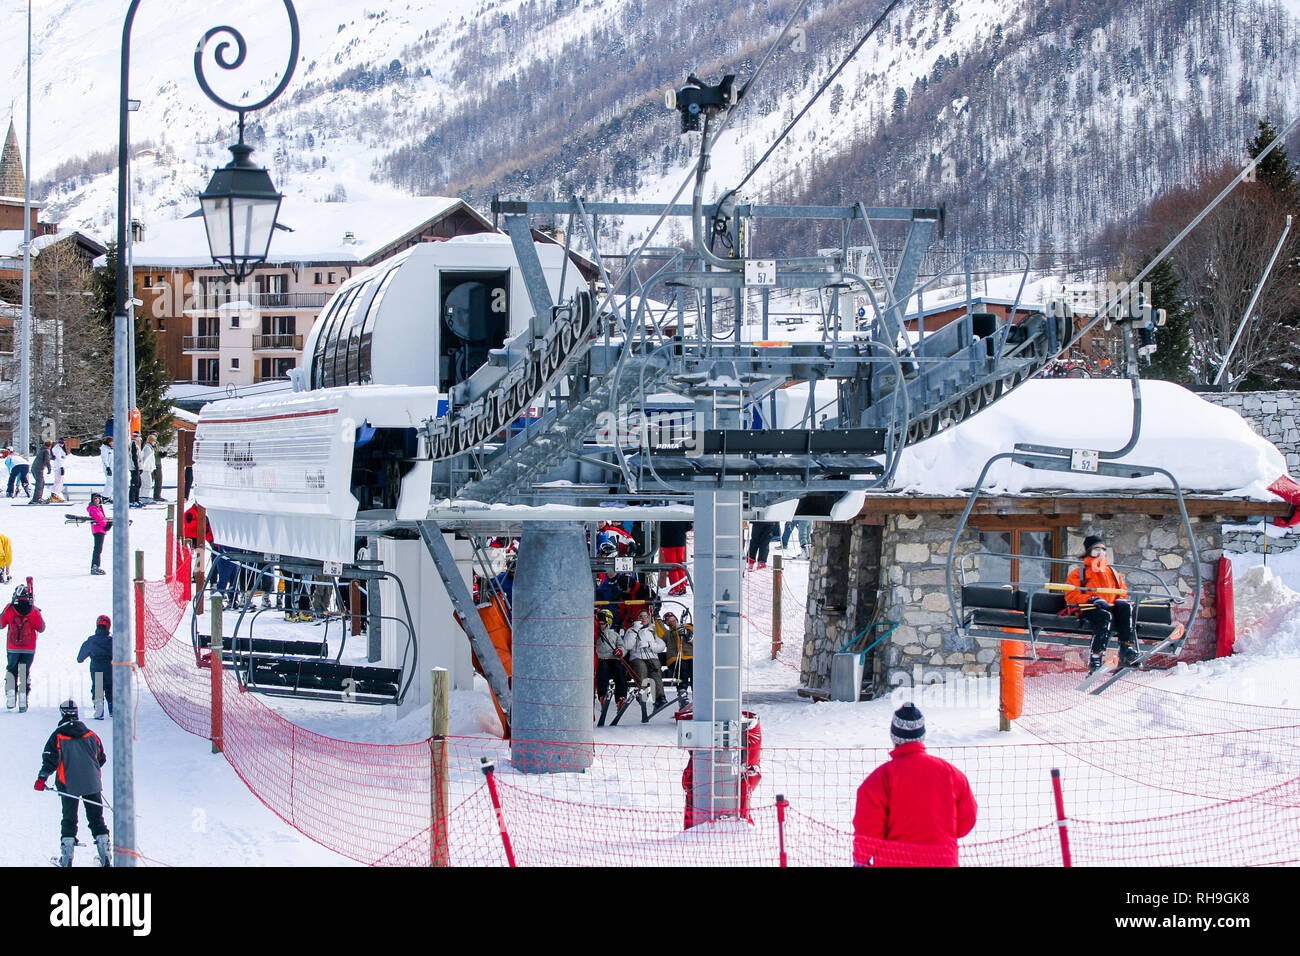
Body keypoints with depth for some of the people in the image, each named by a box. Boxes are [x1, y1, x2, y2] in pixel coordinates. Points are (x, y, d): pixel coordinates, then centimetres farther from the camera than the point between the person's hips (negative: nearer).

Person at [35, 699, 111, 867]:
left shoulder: (58, 735, -5)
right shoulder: (91, 735, 5)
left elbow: (51, 759, -14)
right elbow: (101, 758, 15)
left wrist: (42, 777, -11)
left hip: (69, 785, -2)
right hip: (92, 784, 2)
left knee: (69, 821, 8)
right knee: (96, 819, 8)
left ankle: (66, 858, 4)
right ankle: (105, 854, 2)